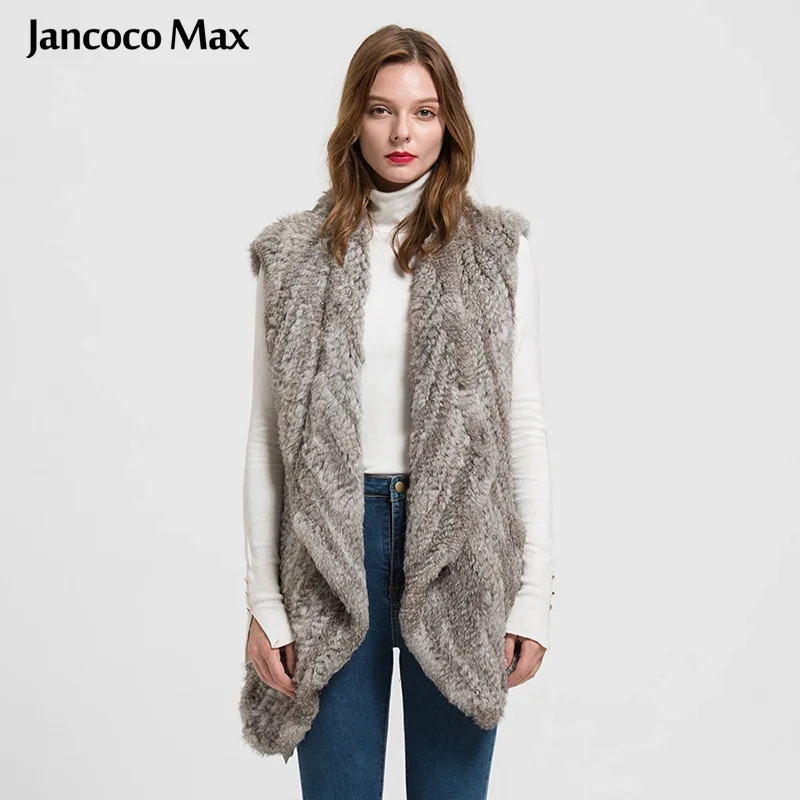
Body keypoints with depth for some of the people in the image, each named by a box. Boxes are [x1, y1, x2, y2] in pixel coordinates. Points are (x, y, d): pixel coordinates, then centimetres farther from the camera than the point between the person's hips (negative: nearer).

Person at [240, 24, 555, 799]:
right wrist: (263, 598, -1)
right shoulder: (293, 255, 3)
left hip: (458, 551, 0)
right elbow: (266, 435, 3)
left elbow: (525, 424, 2)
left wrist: (534, 594, -2)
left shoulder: (497, 249, 3)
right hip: (332, 546, 0)